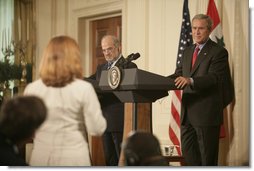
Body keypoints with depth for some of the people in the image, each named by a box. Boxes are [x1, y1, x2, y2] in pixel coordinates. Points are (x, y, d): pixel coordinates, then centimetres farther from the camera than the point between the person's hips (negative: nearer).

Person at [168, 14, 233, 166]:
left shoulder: (219, 52, -8)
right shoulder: (188, 51, 17)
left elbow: (214, 77, -21)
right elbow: (179, 74, 13)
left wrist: (190, 81, -37)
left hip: (207, 114, -7)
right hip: (188, 114, 7)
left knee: (207, 157, 0)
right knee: (188, 153, 11)